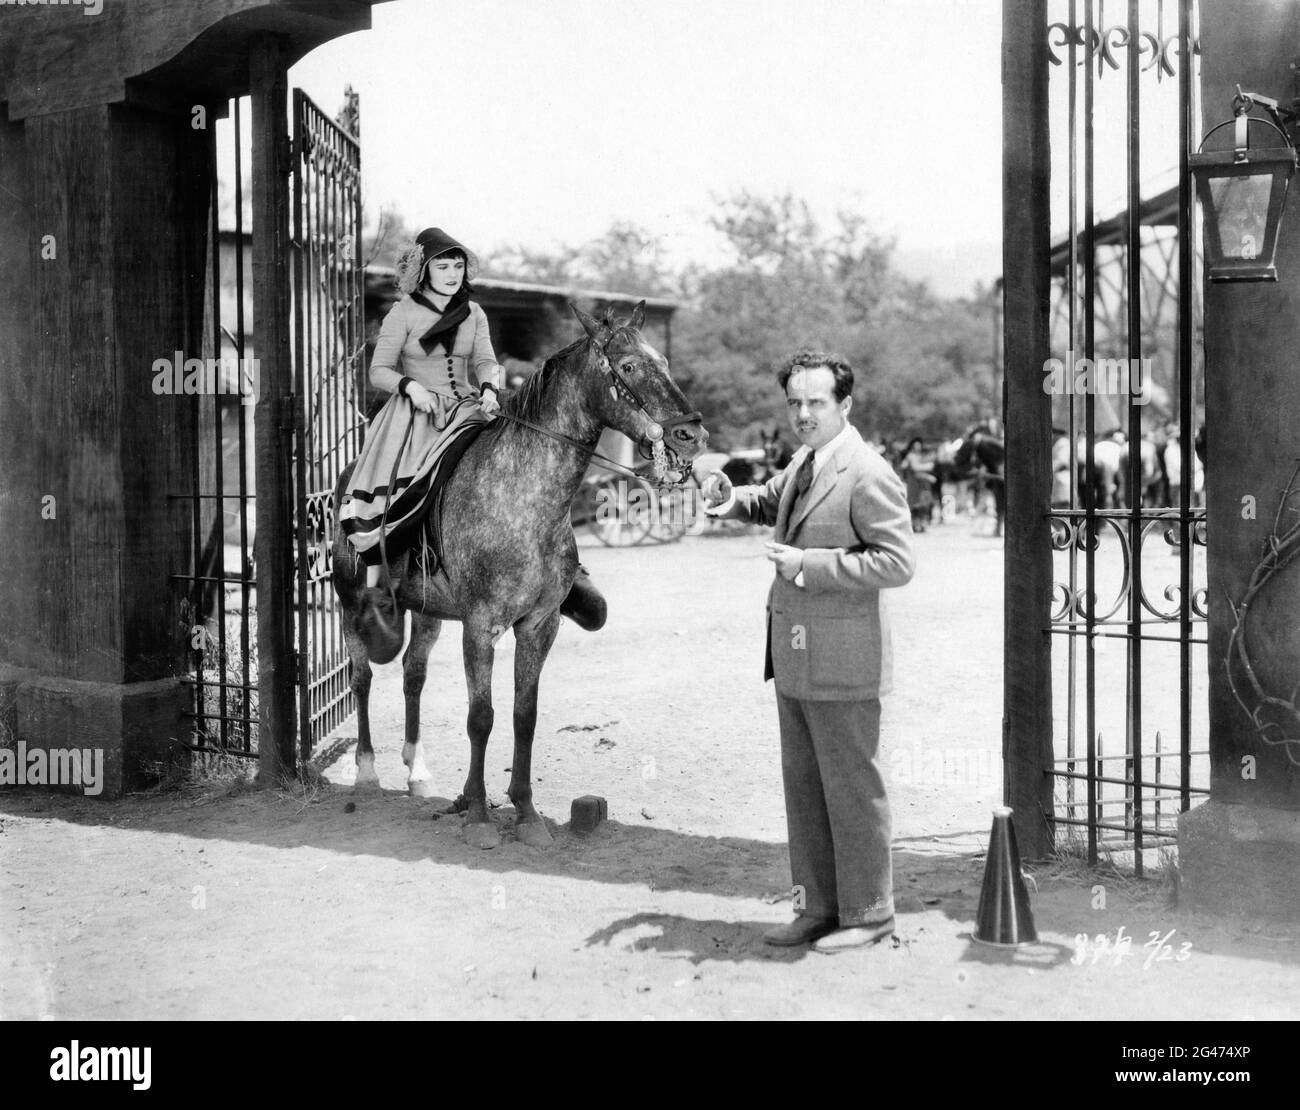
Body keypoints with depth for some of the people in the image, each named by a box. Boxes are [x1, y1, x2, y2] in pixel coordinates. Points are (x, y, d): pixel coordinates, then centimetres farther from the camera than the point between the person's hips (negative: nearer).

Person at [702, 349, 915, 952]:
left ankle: (868, 912, 14)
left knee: (852, 789, 2)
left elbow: (896, 562, -20)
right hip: (793, 656, 9)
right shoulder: (803, 462, 13)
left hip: (841, 661, -9)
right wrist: (733, 500, 10)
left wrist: (810, 565, -21)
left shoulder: (868, 475, -15)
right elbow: (772, 501, 33)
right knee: (802, 787, 15)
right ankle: (818, 906, 25)